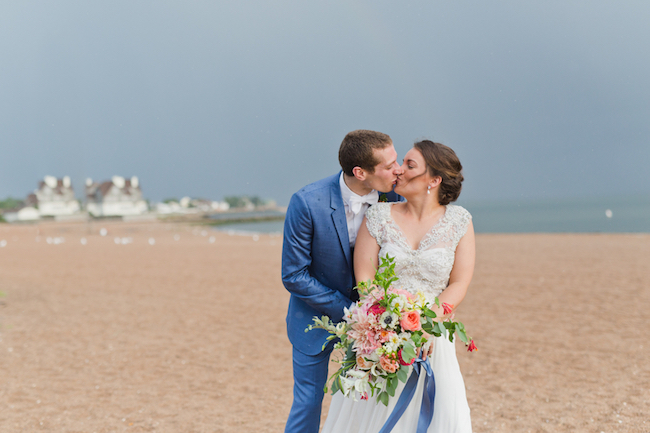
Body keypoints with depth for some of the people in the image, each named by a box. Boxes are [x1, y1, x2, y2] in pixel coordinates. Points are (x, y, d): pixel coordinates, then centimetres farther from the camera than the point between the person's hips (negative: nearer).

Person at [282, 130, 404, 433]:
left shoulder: (390, 197, -14)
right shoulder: (307, 203, -25)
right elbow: (294, 276, -18)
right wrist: (346, 310, -19)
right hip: (317, 314, -3)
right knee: (308, 402, 5)